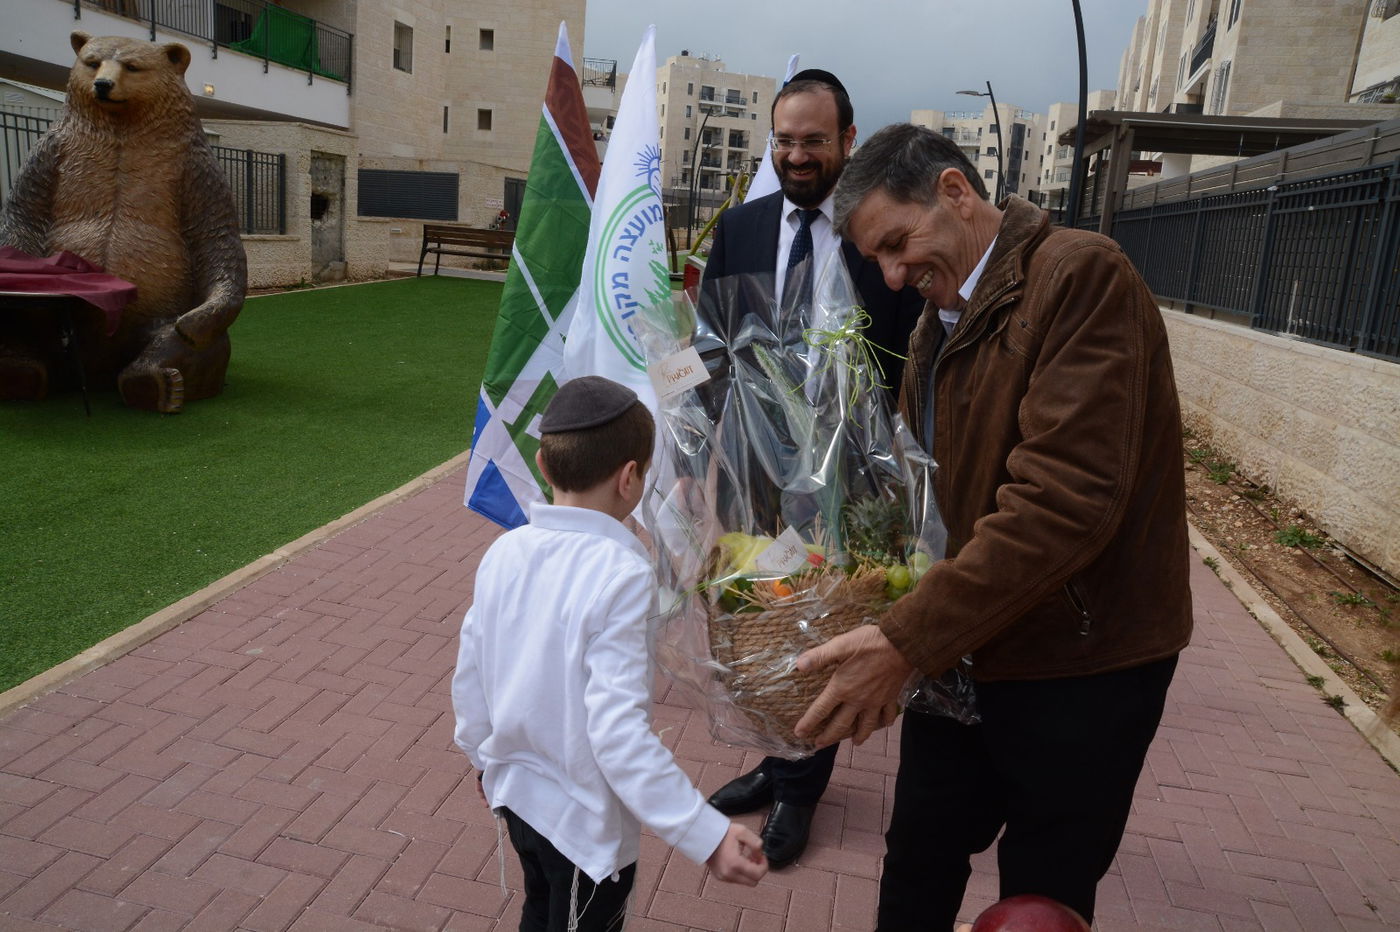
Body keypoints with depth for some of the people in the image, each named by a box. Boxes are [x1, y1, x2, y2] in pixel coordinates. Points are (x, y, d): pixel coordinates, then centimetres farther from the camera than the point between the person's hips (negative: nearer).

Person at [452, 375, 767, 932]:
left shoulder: (505, 552, -9)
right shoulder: (621, 575, -29)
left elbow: (469, 673, 2)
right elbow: (618, 732, -33)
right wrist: (707, 836, -31)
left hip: (516, 790, 6)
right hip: (585, 820, -6)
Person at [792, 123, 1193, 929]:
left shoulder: (1083, 276, -18)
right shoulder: (939, 324, 10)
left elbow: (1064, 498, -28)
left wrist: (905, 641, -29)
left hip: (1081, 670, -7)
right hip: (961, 652, 7)